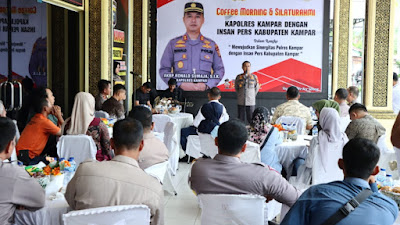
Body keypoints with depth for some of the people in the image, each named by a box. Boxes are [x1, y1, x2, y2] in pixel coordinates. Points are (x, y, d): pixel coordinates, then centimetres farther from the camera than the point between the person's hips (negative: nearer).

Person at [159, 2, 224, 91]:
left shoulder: (212, 45, 14)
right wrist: (181, 84, -6)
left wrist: (206, 85, -4)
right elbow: (164, 70, 9)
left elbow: (220, 70, 14)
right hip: (180, 93, 0)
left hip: (204, 93, 1)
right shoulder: (173, 44, 12)